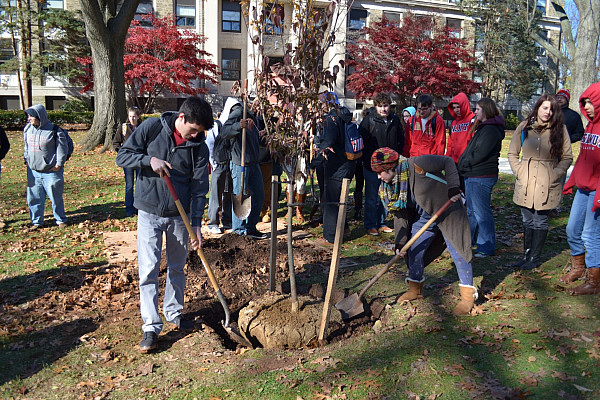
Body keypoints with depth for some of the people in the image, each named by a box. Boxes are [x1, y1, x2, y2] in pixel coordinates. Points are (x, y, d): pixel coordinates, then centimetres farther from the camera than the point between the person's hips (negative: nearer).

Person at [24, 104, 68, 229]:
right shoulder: (28, 129, 6)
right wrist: (27, 159, 16)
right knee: (34, 197, 10)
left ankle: (61, 220, 22)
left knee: (56, 197, 5)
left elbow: (62, 148, -6)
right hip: (33, 171, 5)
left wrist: (59, 164, -9)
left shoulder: (54, 131, -12)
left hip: (51, 171, -5)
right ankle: (37, 221, 24)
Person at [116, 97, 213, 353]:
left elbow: (199, 187, -4)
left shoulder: (199, 147, -5)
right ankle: (151, 327, 4)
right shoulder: (151, 128, -8)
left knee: (177, 267, 14)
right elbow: (123, 156, -3)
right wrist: (149, 160, -22)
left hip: (180, 215, 2)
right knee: (148, 269, -5)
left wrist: (196, 223, -10)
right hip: (149, 212, -2)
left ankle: (174, 312, 34)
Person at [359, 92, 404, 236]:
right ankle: (370, 225, 13)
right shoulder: (369, 120, -8)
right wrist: (367, 158, -10)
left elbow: (401, 140, 17)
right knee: (372, 198, 2)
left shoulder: (395, 120, 5)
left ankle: (381, 223, 25)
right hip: (372, 166, -4)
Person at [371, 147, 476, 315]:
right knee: (414, 251, 7)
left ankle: (468, 295, 11)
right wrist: (400, 242, -7)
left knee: (457, 251, -3)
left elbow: (448, 162, -16)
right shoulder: (389, 187, -5)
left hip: (448, 211, -7)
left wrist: (453, 187, -24)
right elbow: (400, 215, -1)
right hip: (423, 218, 7)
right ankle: (415, 289, 28)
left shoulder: (417, 165, -27)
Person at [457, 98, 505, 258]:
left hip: (481, 178, -11)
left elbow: (479, 154, -21)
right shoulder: (482, 127, 18)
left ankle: (487, 247, 4)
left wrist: (462, 163, -8)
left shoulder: (491, 130, -15)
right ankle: (469, 240, 33)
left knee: (482, 212, -4)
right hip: (472, 176, 11)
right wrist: (462, 163, 5)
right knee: (472, 210, 20)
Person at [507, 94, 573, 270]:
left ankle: (535, 258, 17)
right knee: (527, 221, 11)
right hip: (525, 184, 2)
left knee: (540, 222, 5)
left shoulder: (559, 129, 0)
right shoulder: (524, 127, 3)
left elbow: (567, 157, 4)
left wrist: (554, 175, -8)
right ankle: (526, 256, 23)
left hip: (547, 186, -2)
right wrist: (519, 172, -2)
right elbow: (512, 153, 10)